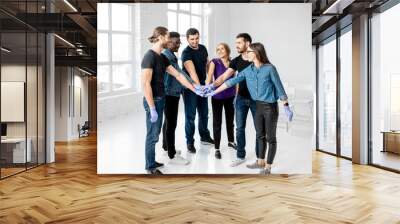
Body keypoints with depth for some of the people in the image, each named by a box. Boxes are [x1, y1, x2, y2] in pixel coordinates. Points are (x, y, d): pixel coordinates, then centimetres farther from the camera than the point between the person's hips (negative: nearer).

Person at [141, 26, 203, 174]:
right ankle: (150, 167, 15)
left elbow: (178, 75, 13)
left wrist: (195, 90, 12)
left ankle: (151, 162, 30)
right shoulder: (149, 57, -17)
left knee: (155, 133, 16)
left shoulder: (162, 57, 10)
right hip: (153, 101, -9)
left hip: (160, 99, 9)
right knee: (152, 135, 2)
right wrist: (152, 108, -22)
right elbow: (146, 84, -21)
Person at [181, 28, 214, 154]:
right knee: (190, 116, -1)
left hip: (202, 85, 7)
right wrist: (198, 87, -43)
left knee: (204, 113, 17)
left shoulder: (203, 48, 4)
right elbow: (192, 72, -31)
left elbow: (207, 64, 17)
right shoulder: (186, 53, -18)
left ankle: (204, 137, 34)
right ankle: (190, 142, 10)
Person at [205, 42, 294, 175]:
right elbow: (232, 81, 3)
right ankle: (260, 162, 32)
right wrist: (214, 92, 1)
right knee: (260, 135, 17)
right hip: (258, 106, 6)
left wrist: (286, 107, -9)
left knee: (270, 137, 5)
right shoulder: (248, 70, 2)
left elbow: (279, 87, -10)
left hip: (270, 107, -6)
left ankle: (268, 167, 15)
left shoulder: (269, 68, -14)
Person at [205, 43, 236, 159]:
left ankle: (231, 141, 41)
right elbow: (209, 76, -22)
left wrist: (236, 94, 9)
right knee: (217, 122, 3)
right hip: (217, 97, -4)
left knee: (230, 120, 19)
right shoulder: (214, 62, -8)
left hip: (230, 96, 4)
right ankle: (217, 149, 12)